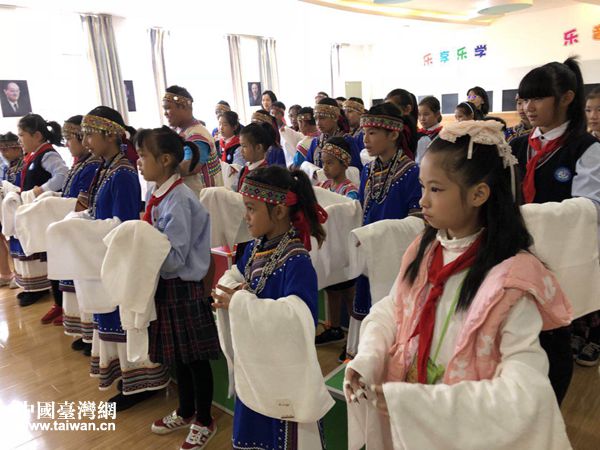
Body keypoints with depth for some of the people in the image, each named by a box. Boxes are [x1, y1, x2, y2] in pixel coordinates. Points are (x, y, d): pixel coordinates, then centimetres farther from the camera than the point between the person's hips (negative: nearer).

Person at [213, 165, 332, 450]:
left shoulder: (296, 262, -26)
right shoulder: (254, 248, 1)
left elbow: (298, 319, -37)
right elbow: (232, 277, 12)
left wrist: (240, 303, -30)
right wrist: (227, 292, -12)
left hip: (283, 369, -8)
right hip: (251, 362, 8)